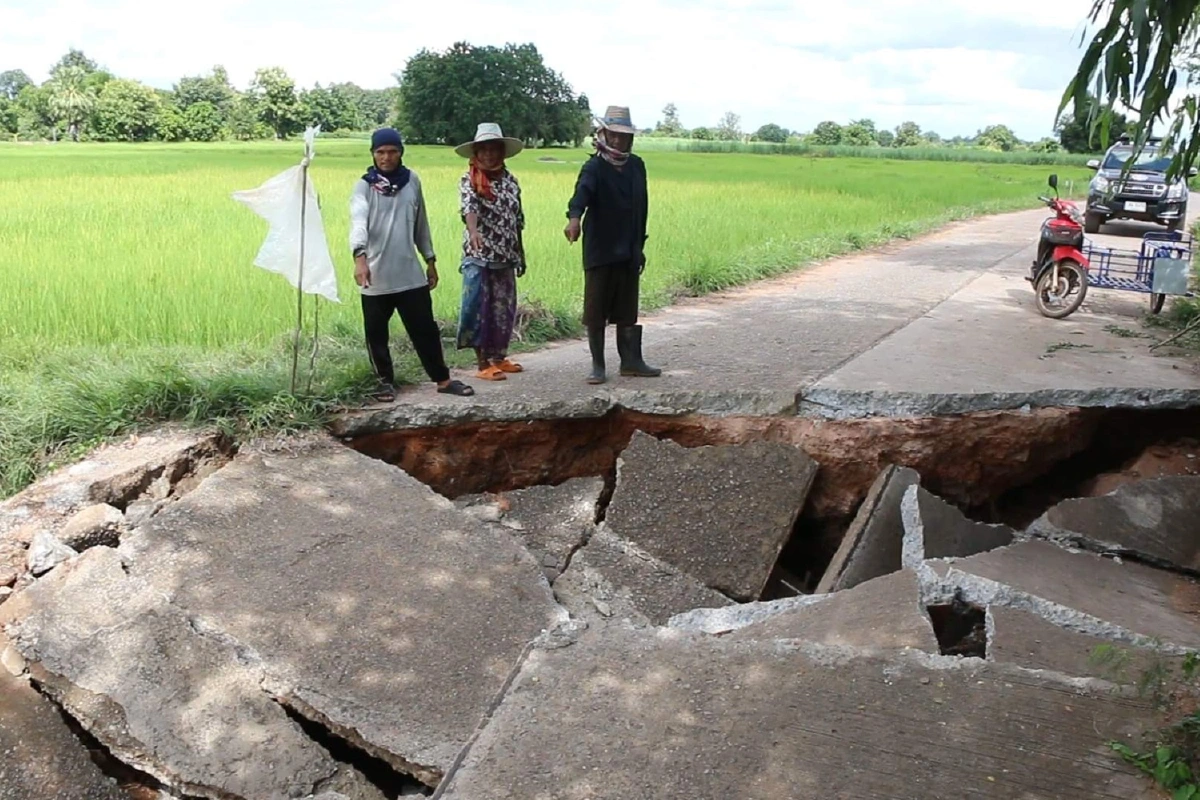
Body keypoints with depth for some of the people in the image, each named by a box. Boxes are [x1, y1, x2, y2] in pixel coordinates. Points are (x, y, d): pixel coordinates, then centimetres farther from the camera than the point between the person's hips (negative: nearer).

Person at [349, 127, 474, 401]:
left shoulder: (412, 181, 6)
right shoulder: (364, 187, -6)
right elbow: (358, 222, -23)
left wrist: (430, 259, 15)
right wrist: (360, 256, -40)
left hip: (410, 275, 2)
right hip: (376, 277, -2)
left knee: (425, 329, 8)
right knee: (376, 334, 8)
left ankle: (443, 379, 20)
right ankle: (386, 381, 25)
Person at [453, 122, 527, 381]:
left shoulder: (511, 180, 9)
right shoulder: (469, 180, -7)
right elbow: (468, 207, -27)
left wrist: (521, 254, 14)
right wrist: (473, 231, -47)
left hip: (505, 257, 6)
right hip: (478, 256, -6)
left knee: (504, 309, 12)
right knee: (478, 307, -5)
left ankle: (499, 357, 25)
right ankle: (483, 363, 2)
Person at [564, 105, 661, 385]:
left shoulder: (637, 166, 10)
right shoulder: (594, 167, -8)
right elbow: (582, 192, -29)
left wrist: (640, 246, 15)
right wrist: (574, 217, -49)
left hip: (628, 252, 5)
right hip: (599, 252, -5)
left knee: (627, 310, 12)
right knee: (596, 311, 3)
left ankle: (631, 360, 22)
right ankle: (597, 365, 12)